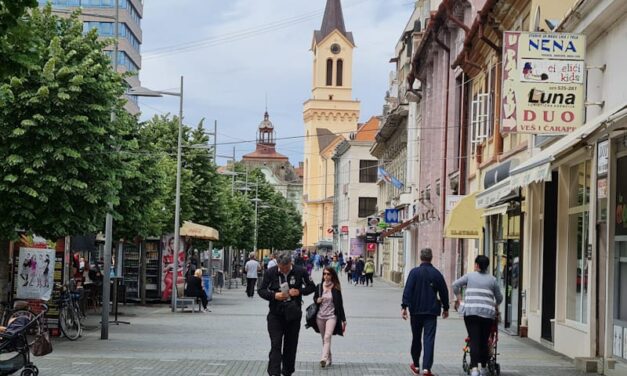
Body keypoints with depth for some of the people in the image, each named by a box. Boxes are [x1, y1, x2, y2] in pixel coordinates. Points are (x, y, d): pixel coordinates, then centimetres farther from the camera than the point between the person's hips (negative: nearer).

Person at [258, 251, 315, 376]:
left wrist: (300, 291, -15)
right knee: (275, 344, -9)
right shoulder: (270, 272, -7)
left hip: (293, 314, 1)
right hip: (275, 314, -1)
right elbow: (261, 290, -1)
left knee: (291, 345, 10)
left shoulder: (300, 272, -6)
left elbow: (312, 286, 5)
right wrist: (274, 295, -19)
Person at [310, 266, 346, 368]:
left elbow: (340, 304, 2)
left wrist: (343, 320, 1)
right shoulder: (319, 287, 5)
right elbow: (314, 298, 19)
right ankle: (329, 359, 24)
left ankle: (324, 359, -30)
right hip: (320, 316, 4)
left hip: (332, 316, -4)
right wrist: (317, 300, -6)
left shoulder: (336, 288, -2)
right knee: (324, 339, 11)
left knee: (327, 337, -20)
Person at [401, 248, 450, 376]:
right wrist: (445, 308, 19)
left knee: (416, 338, 14)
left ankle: (416, 365, 25)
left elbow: (407, 291, -11)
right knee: (429, 339, -2)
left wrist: (404, 306, -9)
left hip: (416, 310, 0)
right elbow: (444, 292, 7)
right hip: (431, 311, 0)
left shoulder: (414, 272, -5)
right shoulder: (437, 274, 1)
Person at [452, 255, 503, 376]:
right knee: (484, 341, 11)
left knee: (474, 340, -5)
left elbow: (455, 284, 3)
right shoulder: (492, 280, 11)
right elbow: (499, 297, 16)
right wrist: (495, 306, 36)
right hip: (487, 313, 1)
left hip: (471, 312, -1)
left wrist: (458, 297, 19)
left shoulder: (470, 276, 8)